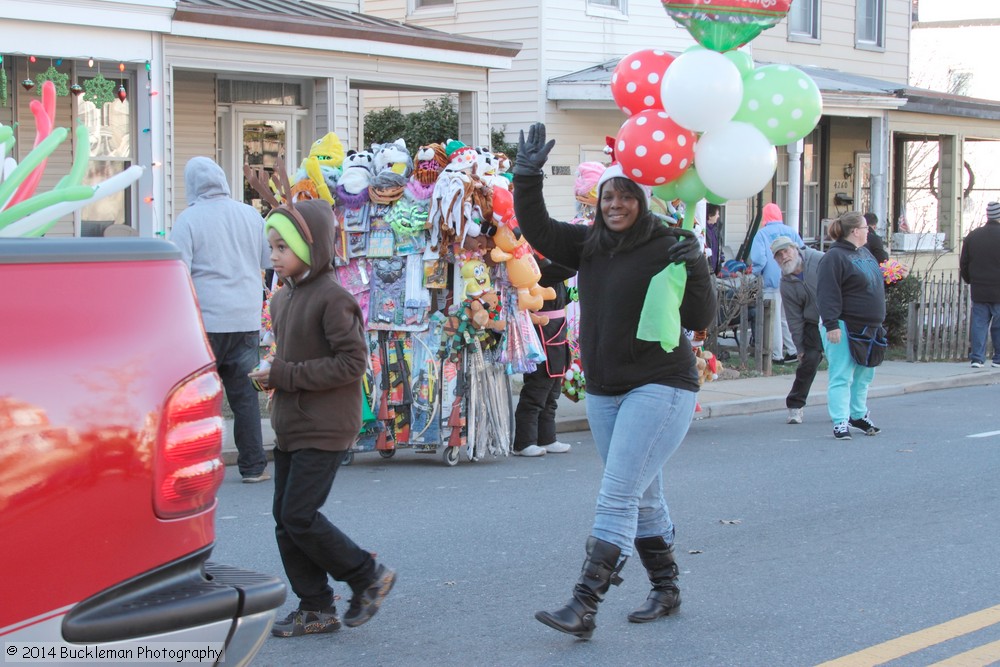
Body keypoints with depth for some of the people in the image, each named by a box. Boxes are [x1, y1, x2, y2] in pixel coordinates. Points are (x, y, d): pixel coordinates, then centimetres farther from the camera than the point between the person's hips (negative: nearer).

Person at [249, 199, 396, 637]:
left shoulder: (332, 298, -16)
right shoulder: (283, 298, 11)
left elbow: (352, 362, -20)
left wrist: (286, 375, -19)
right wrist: (272, 375, 2)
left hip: (324, 430, -9)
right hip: (290, 427, 9)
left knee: (299, 517, -10)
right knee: (285, 519, 9)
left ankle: (368, 576, 8)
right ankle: (316, 609, 18)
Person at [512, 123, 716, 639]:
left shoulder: (667, 247, -12)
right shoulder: (588, 245, 6)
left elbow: (700, 319, -12)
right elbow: (537, 230, 2)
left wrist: (695, 270, -28)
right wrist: (527, 178, -11)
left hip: (660, 387, -7)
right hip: (603, 390, 7)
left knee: (618, 497, -13)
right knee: (644, 497, 18)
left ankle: (584, 607, -15)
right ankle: (666, 589, 32)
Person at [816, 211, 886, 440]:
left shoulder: (865, 253, 15)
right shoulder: (835, 257, -14)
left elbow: (876, 284, 26)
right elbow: (828, 293, -19)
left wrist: (878, 322, 23)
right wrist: (831, 324, -24)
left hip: (867, 327, 9)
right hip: (844, 327, -9)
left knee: (864, 375, 17)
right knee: (841, 376, -7)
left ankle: (859, 415, 30)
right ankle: (840, 422, -5)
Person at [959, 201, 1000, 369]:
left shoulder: (972, 236, 5)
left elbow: (963, 264, 11)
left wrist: (970, 281, 24)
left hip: (978, 291, 4)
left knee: (978, 324, 6)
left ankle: (977, 357, 1)